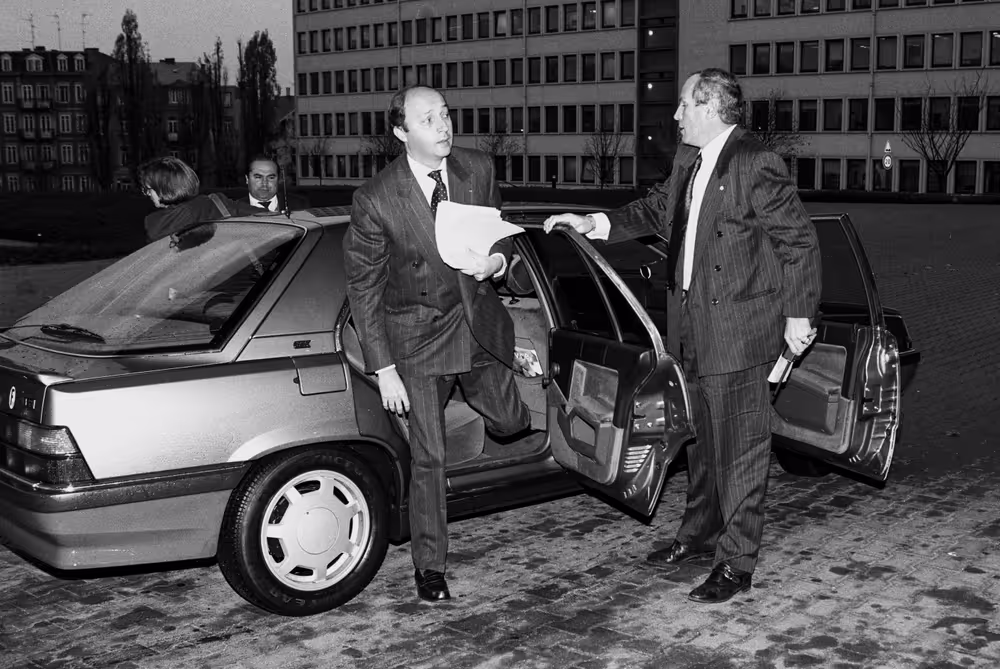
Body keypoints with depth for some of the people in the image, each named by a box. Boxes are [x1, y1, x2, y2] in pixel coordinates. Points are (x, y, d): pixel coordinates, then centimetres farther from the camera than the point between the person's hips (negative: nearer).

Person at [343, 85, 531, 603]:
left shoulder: (478, 169, -7)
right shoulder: (375, 200, -19)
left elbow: (500, 231, 11)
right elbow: (363, 288, -12)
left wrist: (496, 260, -15)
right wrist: (384, 370, -14)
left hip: (478, 321, 4)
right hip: (418, 336, -4)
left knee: (509, 422, 15)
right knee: (428, 457, -1)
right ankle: (429, 566, 17)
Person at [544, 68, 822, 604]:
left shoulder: (755, 165, -16)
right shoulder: (688, 160, 10)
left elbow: (799, 240, -14)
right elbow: (655, 210, 20)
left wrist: (798, 314, -12)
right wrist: (594, 223, 7)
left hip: (738, 329, -9)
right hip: (693, 325, 9)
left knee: (740, 445, 1)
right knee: (703, 439, 20)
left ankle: (736, 563, 12)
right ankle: (699, 534, 36)